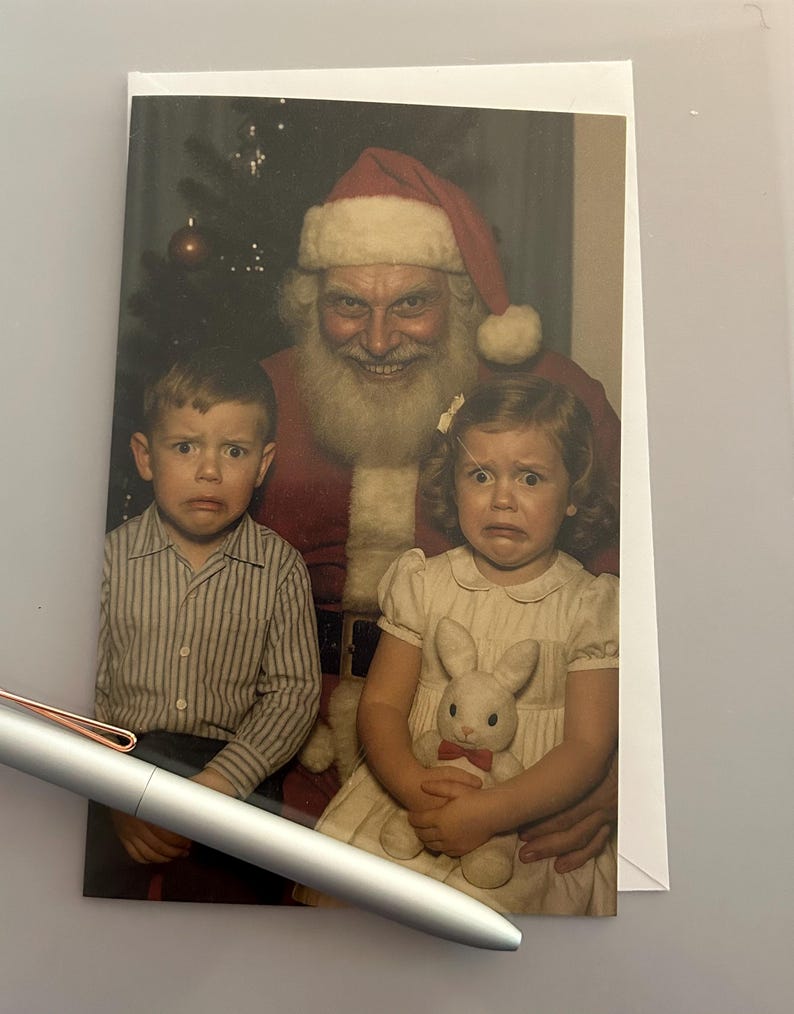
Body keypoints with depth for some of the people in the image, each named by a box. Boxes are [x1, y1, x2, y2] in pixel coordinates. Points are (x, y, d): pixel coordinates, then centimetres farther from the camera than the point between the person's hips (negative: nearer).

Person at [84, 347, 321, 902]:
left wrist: (216, 785, -18)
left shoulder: (281, 567, -2)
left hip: (234, 768, 0)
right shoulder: (111, 558, -1)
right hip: (121, 759, 0)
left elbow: (293, 692, -5)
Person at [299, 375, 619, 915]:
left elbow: (589, 745, -8)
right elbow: (381, 702, 1)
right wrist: (412, 783, -19)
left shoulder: (594, 605, -4)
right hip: (412, 786, 2)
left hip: (533, 809, -1)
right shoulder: (422, 582, 3)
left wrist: (490, 812, -21)